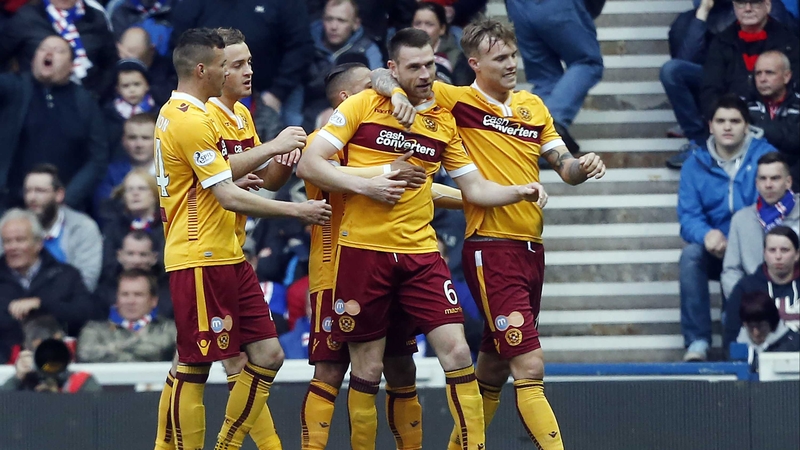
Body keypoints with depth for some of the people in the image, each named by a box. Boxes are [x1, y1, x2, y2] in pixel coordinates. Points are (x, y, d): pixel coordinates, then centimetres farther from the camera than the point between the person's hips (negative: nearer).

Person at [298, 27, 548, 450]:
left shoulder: (444, 121, 10)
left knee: (457, 352, -9)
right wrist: (365, 185, -16)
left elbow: (473, 186, 15)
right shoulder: (362, 105, -1)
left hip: (421, 252, 3)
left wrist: (519, 191, -3)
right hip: (363, 251, -3)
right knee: (367, 368, 3)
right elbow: (308, 164, -5)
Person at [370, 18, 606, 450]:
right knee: (530, 366, -15)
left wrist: (582, 166, -8)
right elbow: (382, 77, -3)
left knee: (494, 367, 15)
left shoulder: (532, 106, 14)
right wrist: (398, 93, -25)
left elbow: (564, 166, 15)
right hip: (490, 248, -7)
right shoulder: (458, 101, -4)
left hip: (531, 247, 7)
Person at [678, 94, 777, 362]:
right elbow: (688, 216, -3)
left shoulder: (764, 155, -2)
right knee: (691, 255, -30)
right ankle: (697, 341, -28)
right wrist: (707, 234, -27)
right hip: (715, 254, 2)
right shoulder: (696, 164, 5)